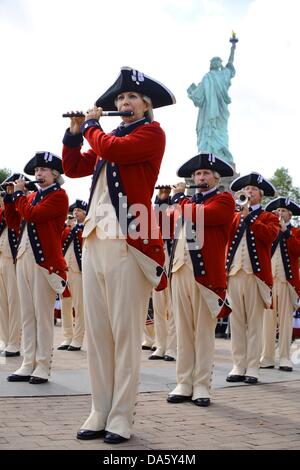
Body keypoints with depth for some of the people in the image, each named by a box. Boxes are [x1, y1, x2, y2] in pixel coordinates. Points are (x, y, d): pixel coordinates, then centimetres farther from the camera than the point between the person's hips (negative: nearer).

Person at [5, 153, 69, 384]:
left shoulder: (59, 195, -4)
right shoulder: (33, 196, 19)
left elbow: (32, 215, -17)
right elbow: (12, 221, 19)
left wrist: (18, 193, -3)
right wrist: (11, 196, 9)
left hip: (44, 259, -8)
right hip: (24, 257, 8)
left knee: (43, 314, -4)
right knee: (27, 314, 8)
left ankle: (43, 366, 0)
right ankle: (28, 364, 13)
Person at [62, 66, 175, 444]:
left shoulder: (152, 133, 1)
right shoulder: (110, 137, 23)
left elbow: (112, 150, -15)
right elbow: (72, 168, 23)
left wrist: (91, 125, 3)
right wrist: (75, 131, 12)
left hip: (127, 242, -7)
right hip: (94, 240, 8)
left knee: (125, 332, -5)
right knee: (96, 331, 6)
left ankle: (122, 417, 0)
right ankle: (100, 412, 12)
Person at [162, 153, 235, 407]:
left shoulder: (224, 200, 1)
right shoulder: (188, 201, 22)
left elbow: (198, 216, -15)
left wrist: (179, 197, 0)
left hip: (206, 273, -5)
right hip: (180, 271, 6)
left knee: (203, 332, -1)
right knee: (183, 331, 6)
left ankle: (202, 386, 5)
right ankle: (184, 384, 12)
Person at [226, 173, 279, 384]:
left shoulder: (269, 217, 10)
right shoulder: (233, 216, 20)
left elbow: (269, 235, -12)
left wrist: (248, 216, -13)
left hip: (256, 274, -3)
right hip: (234, 273, 3)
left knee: (254, 322, -1)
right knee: (237, 322, 3)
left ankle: (253, 368, 3)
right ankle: (238, 367, 8)